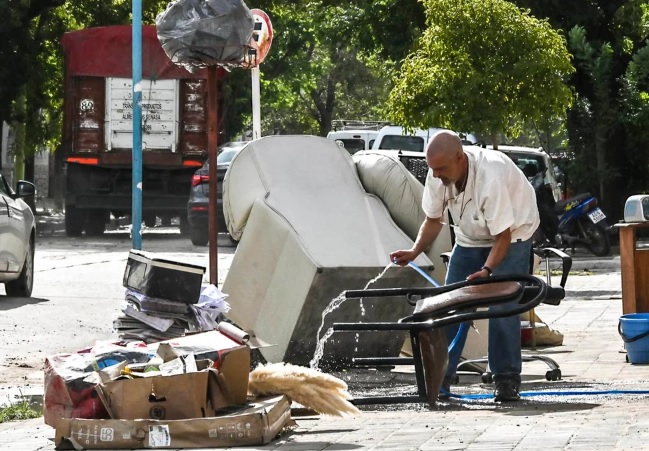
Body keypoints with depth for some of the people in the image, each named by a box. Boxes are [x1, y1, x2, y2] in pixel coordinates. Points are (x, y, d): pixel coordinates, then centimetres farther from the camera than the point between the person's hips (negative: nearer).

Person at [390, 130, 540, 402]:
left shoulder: (490, 176, -38)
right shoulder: (438, 176, -20)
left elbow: (503, 235, -32)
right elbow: (433, 220, -3)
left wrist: (487, 270, -45)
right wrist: (414, 252, -20)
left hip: (512, 233, -6)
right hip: (470, 238, 6)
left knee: (502, 306, -19)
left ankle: (507, 380, -10)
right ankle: (440, 378, 3)